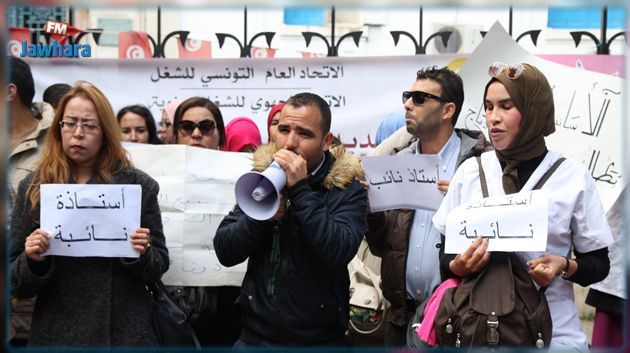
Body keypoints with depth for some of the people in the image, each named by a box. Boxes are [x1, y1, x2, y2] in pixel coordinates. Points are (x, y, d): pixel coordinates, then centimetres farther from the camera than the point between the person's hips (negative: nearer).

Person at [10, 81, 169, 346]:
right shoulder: (33, 187, 0)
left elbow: (159, 267, 3)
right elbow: (16, 284, 2)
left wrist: (142, 254, -16)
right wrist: (33, 261, -17)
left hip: (125, 330, 0)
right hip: (56, 333, 1)